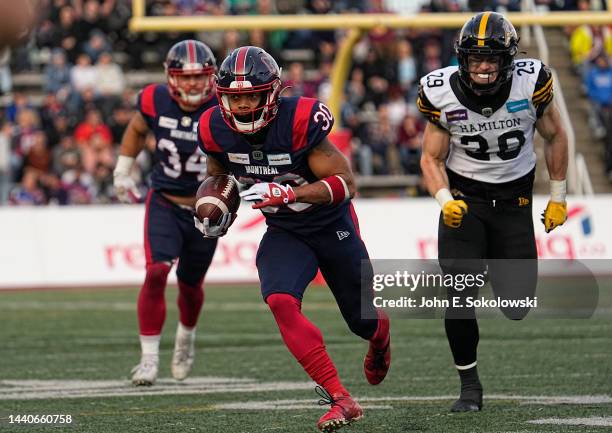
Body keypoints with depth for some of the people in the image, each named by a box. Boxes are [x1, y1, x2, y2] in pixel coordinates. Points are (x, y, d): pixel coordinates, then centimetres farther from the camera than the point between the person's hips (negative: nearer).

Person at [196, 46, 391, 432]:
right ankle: (340, 399, -24)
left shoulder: (299, 121, -30)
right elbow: (219, 173, 9)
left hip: (333, 227, -3)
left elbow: (346, 183, -29)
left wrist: (286, 193, -40)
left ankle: (381, 332, 56)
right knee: (281, 302, -26)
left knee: (361, 320, 14)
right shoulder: (217, 129, -14)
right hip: (284, 233, 3)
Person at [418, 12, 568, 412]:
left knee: (518, 305, -1)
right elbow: (432, 158, -3)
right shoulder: (442, 94, -16)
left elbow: (555, 136, 2)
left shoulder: (532, 83, -16)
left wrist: (558, 197, 6)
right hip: (464, 196, -1)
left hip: (513, 201, 1)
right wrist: (445, 200, -22)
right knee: (460, 293, -17)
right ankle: (469, 386, 0)